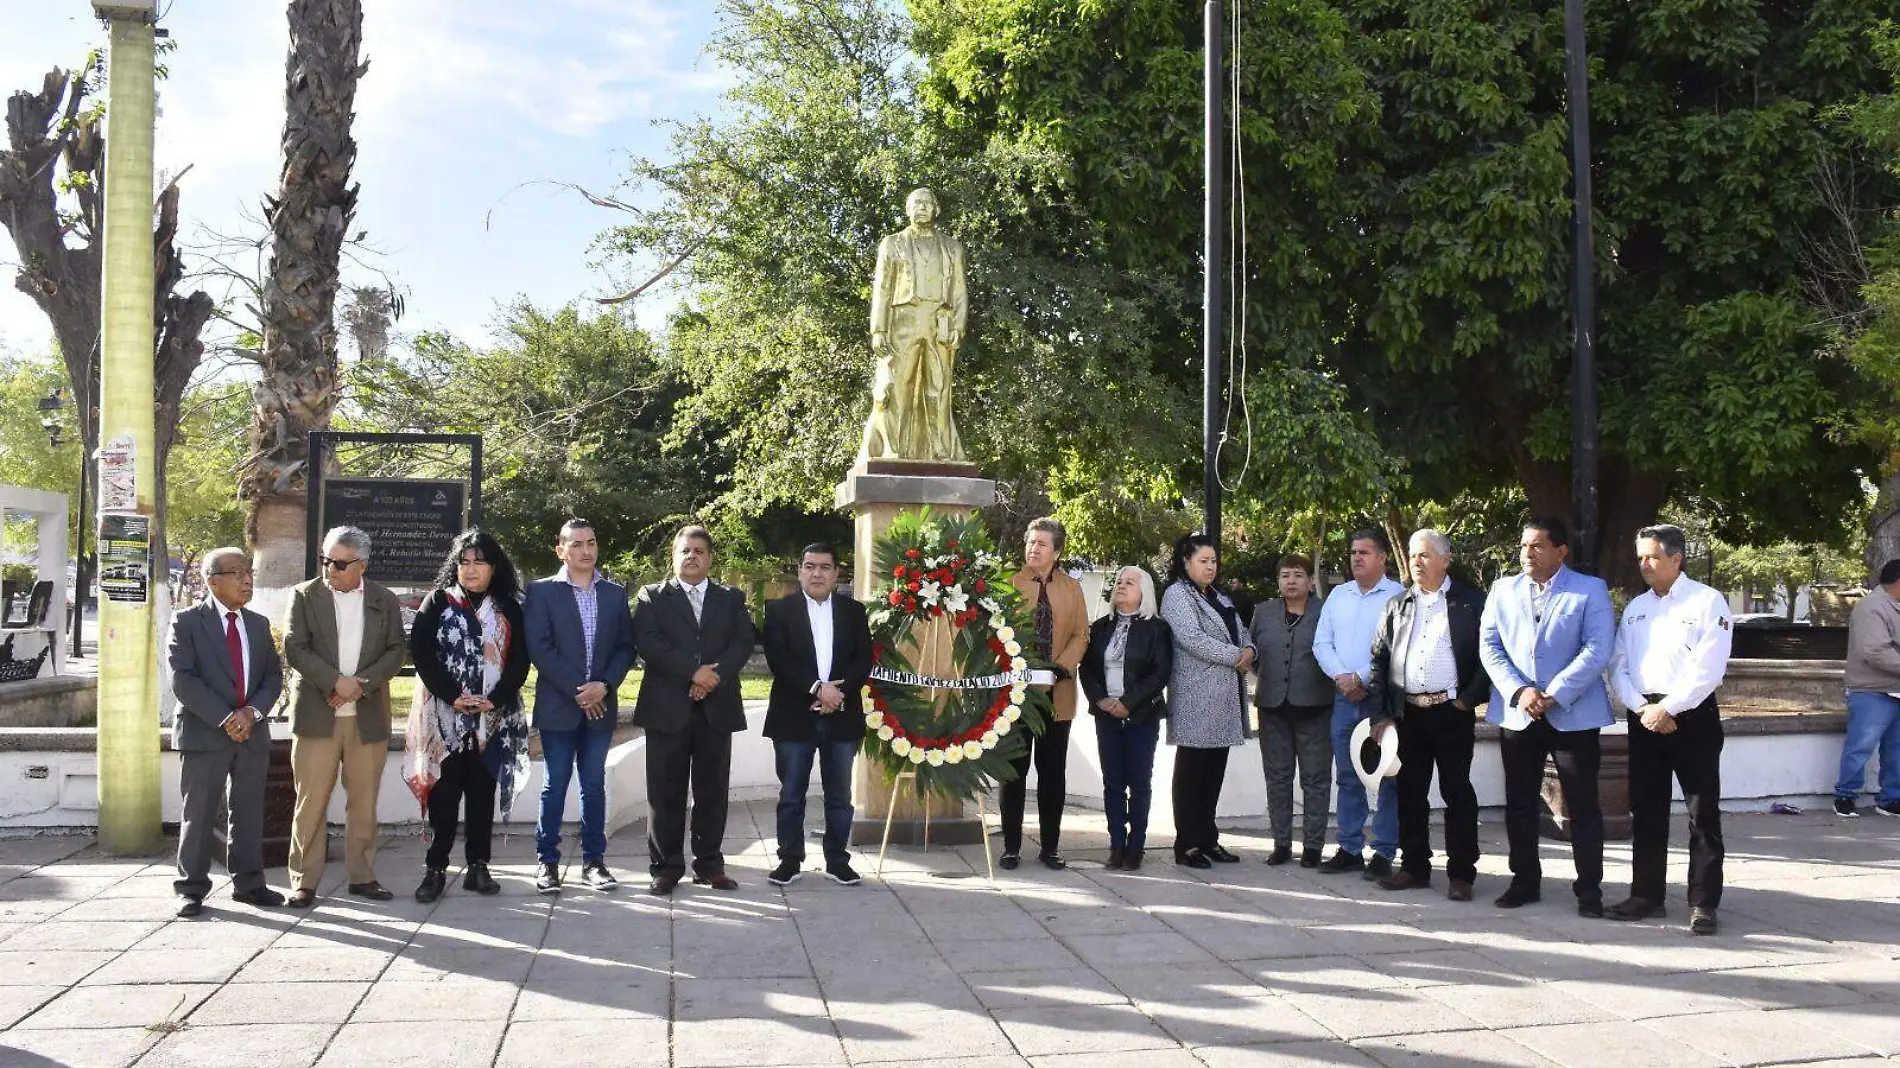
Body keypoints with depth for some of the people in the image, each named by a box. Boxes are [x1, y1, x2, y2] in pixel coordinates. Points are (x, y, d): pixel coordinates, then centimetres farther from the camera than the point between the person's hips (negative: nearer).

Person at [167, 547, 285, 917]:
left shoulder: (259, 624, 13)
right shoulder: (187, 622, -3)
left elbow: (273, 676, 10)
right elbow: (182, 679, -11)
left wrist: (252, 711, -9)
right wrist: (224, 719, -16)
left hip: (252, 733, 4)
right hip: (204, 734, -4)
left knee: (249, 812, 8)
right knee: (198, 814, 1)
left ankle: (248, 884, 17)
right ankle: (192, 889, 11)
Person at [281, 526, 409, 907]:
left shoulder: (384, 600, 8)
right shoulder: (305, 596, 3)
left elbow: (396, 650, 4)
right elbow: (295, 648, -5)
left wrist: (362, 683, -11)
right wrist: (337, 682, -16)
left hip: (368, 715, 2)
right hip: (316, 715, -2)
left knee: (364, 802, 8)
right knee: (311, 801, -1)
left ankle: (362, 876, 17)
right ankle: (304, 881, 6)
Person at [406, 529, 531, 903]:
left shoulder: (508, 609, 8)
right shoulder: (438, 602, 4)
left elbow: (519, 660, 3)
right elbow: (421, 652, -4)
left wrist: (495, 700, -12)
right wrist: (452, 696, -14)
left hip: (492, 718, 2)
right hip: (445, 715, -1)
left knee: (483, 792, 5)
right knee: (444, 793, -2)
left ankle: (478, 867, 11)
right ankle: (435, 870, 4)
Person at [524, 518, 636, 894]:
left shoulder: (615, 594, 10)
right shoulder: (542, 591, -1)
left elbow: (626, 647, 7)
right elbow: (539, 648, -9)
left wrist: (604, 685, -9)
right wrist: (576, 690, -13)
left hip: (601, 705, 3)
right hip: (558, 705, -3)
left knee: (594, 784, 7)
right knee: (555, 784, 2)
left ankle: (593, 860, 13)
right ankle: (547, 861, 11)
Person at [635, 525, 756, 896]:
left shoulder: (731, 598, 14)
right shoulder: (653, 596, 7)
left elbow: (743, 642, 2)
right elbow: (647, 642, -7)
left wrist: (715, 675, -14)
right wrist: (693, 671, -15)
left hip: (717, 706, 2)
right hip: (667, 707, -2)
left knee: (712, 790, 5)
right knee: (666, 792, 1)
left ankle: (709, 864, 14)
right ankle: (666, 867, 9)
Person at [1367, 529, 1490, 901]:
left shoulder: (1471, 602, 2)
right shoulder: (1397, 605, 13)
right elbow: (1379, 660, 11)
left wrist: (1470, 697, -8)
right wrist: (1381, 713, 5)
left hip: (1452, 712, -4)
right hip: (1407, 713, 4)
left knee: (1457, 793, 1)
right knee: (1410, 793, 9)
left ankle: (1461, 873, 7)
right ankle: (1414, 867, 18)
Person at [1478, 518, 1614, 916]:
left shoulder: (1590, 590, 0)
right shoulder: (1503, 590, 10)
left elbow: (1597, 650, -10)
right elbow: (1489, 646, 3)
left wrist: (1553, 695, -17)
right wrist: (1519, 691, -12)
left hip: (1573, 715, -3)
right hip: (1517, 715, 4)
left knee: (1583, 805, 1)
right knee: (1519, 804, 9)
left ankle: (1589, 888, 9)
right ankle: (1525, 880, 21)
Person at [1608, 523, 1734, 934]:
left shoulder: (1707, 602, -5)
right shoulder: (1635, 608, 13)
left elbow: (1707, 668, -14)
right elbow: (1618, 666, 8)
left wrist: (1667, 708, -15)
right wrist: (1642, 708, -7)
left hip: (1692, 716, -6)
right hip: (1644, 716, 6)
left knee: (1703, 813, -1)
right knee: (1645, 811, 9)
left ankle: (1703, 904, 5)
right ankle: (1646, 895, 18)